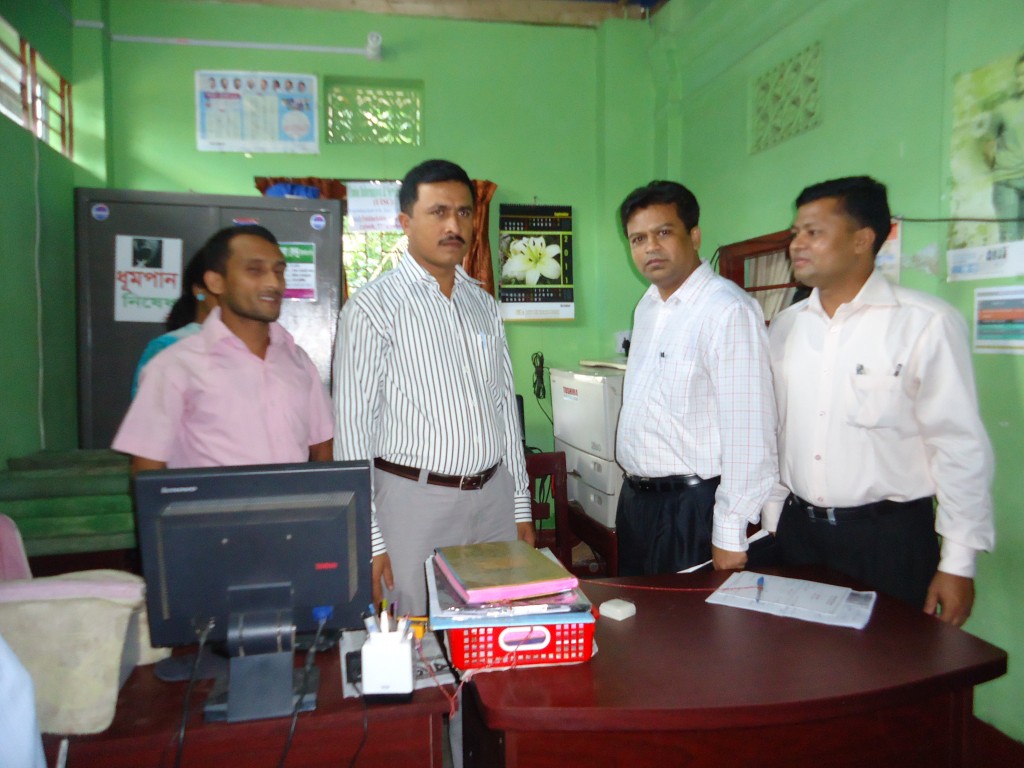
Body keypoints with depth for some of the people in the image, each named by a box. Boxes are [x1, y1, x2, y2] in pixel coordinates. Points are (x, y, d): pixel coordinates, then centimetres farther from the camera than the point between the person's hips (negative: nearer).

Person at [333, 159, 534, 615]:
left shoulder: (483, 305, 9)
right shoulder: (372, 307, -8)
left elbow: (505, 407, 12)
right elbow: (352, 427, -9)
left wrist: (522, 507, 11)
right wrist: (368, 539, -11)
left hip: (495, 495, 5)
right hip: (417, 498, -5)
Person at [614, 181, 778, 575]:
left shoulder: (728, 310, -19)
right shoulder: (647, 306, 9)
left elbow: (747, 432, -22)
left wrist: (730, 536, -20)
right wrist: (634, 490, 17)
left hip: (692, 508, -8)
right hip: (636, 498, 8)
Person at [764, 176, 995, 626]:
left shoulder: (926, 323, -12)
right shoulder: (785, 327, 4)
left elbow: (961, 447, -11)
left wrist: (958, 564, -9)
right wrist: (774, 524, 12)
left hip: (890, 537, -4)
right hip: (798, 530, 5)